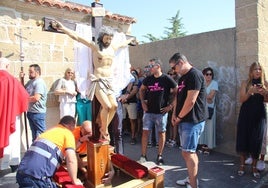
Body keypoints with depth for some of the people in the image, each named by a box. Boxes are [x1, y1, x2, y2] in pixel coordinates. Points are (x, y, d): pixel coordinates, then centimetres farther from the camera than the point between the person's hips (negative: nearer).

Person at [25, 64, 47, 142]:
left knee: (41, 133, 0)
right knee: (34, 133, 17)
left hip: (38, 113, -9)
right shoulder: (30, 81, 13)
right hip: (30, 112, 9)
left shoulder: (39, 82, -15)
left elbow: (36, 98, -24)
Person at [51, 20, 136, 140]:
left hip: (109, 81, 6)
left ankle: (104, 128, 13)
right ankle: (104, 130, 6)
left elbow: (122, 44, 35)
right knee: (107, 106, -16)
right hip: (98, 81, -5)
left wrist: (130, 40, 52)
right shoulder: (95, 46, -1)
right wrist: (62, 28, -13)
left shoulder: (113, 47, 14)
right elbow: (77, 37, -6)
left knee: (114, 106, -6)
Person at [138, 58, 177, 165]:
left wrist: (171, 105, -6)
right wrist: (143, 102, 10)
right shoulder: (148, 79, 4)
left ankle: (159, 156, 21)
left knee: (161, 133, 7)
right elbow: (141, 90, 20)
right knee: (145, 132, 3)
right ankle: (143, 156, 15)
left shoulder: (167, 79, -7)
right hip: (148, 111, 3)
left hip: (161, 112, -3)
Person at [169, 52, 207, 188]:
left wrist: (179, 117, -11)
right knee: (188, 152, 17)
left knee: (188, 152, -5)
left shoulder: (195, 75, -15)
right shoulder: (183, 77, 15)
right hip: (185, 120, 9)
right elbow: (178, 97, 19)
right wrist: (174, 114, 6)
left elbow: (190, 101, -22)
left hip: (193, 120, -9)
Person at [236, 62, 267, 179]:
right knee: (243, 138, 2)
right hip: (246, 114, -1)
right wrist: (250, 91, -23)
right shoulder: (245, 83, 0)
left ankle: (254, 166, 16)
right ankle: (242, 165, 15)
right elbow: (242, 99, -7)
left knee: (256, 140, 4)